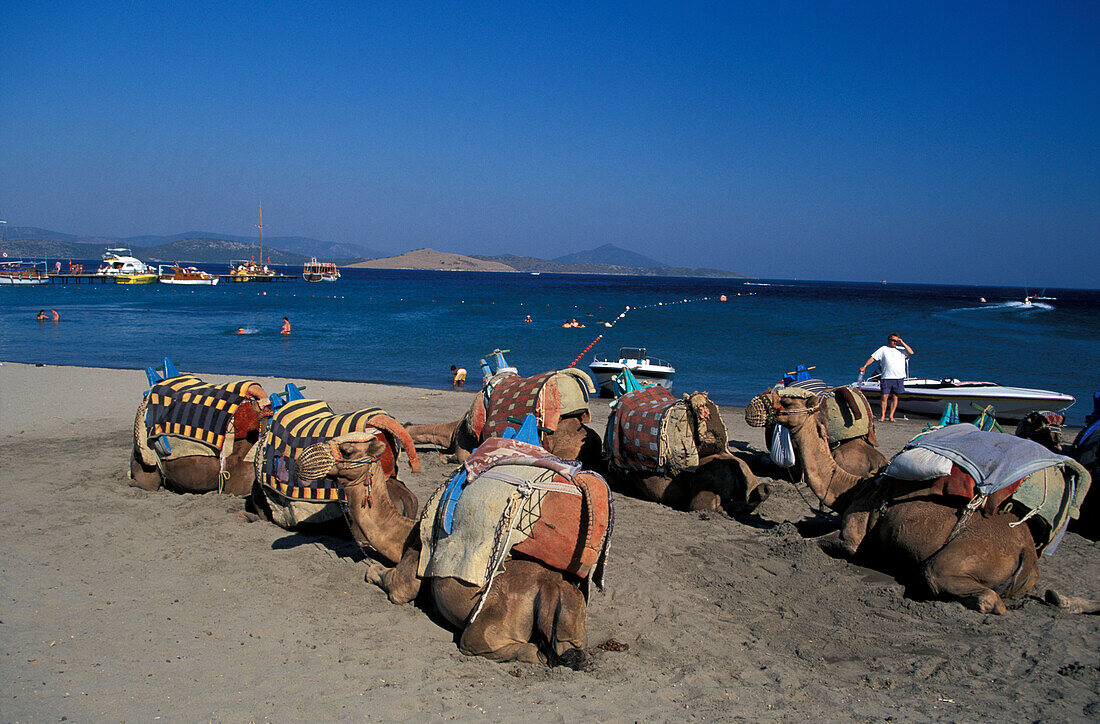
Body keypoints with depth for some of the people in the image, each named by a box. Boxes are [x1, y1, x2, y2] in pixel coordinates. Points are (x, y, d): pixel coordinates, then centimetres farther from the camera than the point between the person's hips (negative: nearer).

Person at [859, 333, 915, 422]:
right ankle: (882, 416, 2)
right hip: (886, 377, -1)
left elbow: (911, 352, -3)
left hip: (899, 377, 1)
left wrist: (902, 343, -2)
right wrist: (864, 366, -3)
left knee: (894, 397, 3)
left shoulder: (901, 350, 12)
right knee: (884, 396, -6)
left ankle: (891, 416, 9)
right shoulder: (883, 349, 9)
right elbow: (873, 358, 6)